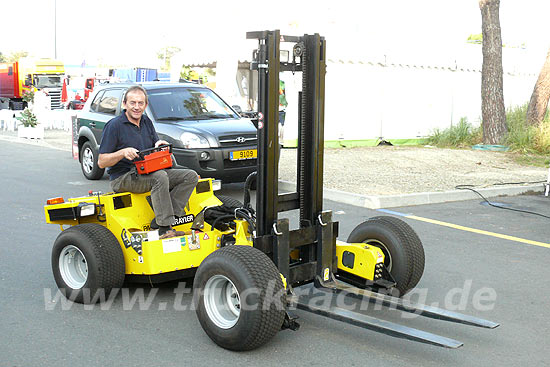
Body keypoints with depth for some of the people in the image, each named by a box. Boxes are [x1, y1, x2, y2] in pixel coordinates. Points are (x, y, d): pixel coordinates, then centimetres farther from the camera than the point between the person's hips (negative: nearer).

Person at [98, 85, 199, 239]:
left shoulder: (147, 122, 13)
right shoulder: (114, 125, -7)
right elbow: (101, 162, -9)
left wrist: (159, 145, -7)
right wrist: (123, 152, -26)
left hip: (147, 172, 8)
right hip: (123, 177, -7)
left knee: (191, 176, -10)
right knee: (160, 177, -37)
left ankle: (159, 220, -19)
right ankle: (165, 229, -34)